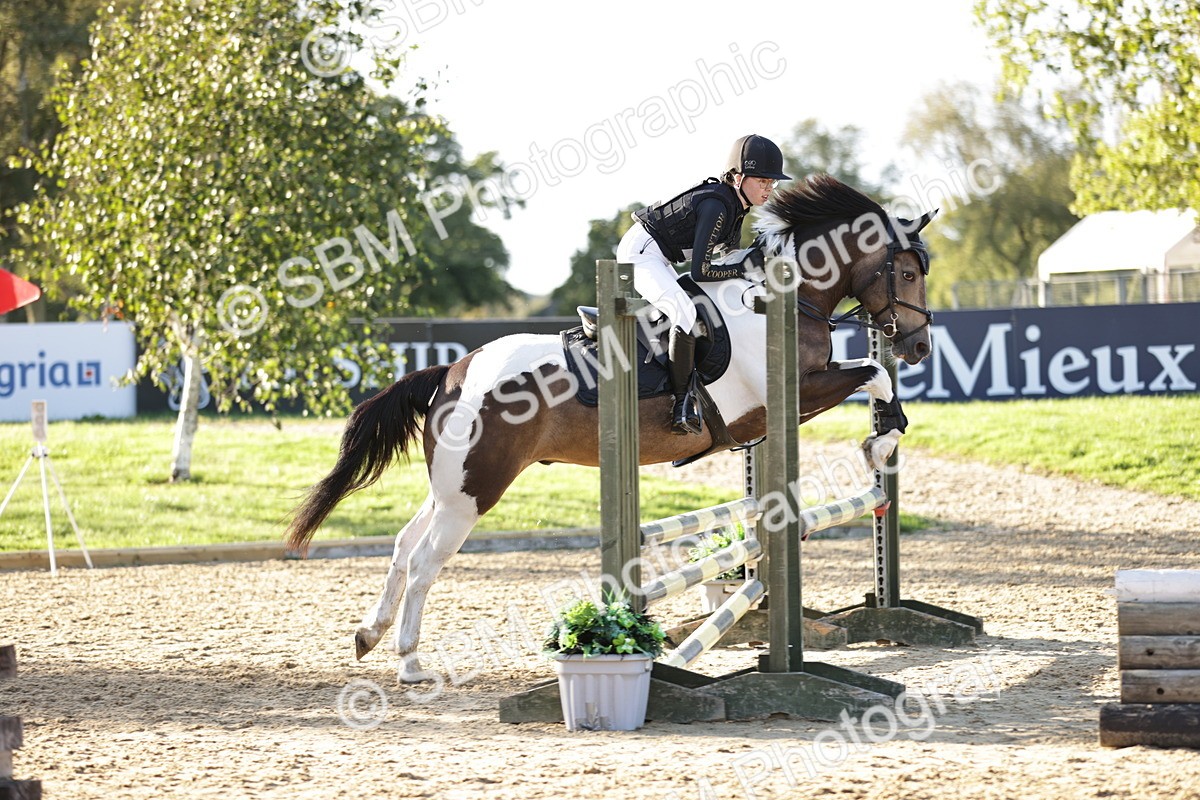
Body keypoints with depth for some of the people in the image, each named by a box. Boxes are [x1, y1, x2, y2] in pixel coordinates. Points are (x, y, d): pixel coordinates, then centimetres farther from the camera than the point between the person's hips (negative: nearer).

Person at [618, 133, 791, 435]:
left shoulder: (736, 204, 4)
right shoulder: (716, 206, -25)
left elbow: (732, 254, 19)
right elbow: (701, 272, -26)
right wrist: (746, 271, -15)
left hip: (658, 258, 11)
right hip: (640, 251, -11)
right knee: (685, 313, -27)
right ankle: (683, 404, -27)